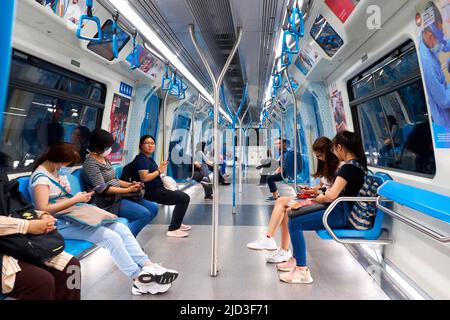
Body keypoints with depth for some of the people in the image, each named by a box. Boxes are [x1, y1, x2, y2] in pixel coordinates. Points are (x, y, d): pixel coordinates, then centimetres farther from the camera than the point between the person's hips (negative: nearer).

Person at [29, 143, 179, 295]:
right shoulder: (40, 177, -12)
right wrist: (75, 200, -18)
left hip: (73, 216, 9)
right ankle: (139, 279, -15)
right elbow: (43, 209, -23)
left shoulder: (59, 170, 15)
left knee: (122, 229, -10)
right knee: (111, 237, -24)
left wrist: (80, 198, -1)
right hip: (60, 223, -8)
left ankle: (147, 267, -16)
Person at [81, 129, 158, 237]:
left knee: (153, 208, 1)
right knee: (144, 214, -24)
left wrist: (130, 184, 0)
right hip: (107, 202, -9)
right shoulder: (90, 163, -13)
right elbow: (103, 189, -20)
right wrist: (128, 190, -17)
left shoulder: (105, 159, 14)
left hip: (118, 196, 9)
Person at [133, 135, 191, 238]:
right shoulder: (141, 159, -14)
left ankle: (177, 224, 32)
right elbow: (145, 178, -26)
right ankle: (173, 229, -9)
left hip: (157, 189, 10)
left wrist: (160, 167, 0)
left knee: (182, 196, 23)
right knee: (185, 198, -14)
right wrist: (159, 171, -15)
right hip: (151, 192, -10)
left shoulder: (148, 158, 16)